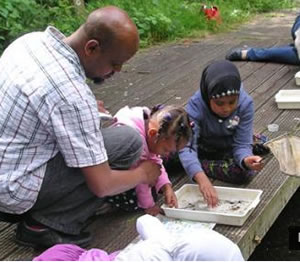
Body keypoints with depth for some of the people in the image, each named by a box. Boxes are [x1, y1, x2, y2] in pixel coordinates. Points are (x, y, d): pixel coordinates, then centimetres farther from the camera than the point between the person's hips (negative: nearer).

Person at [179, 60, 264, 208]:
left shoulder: (245, 104, -27)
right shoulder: (196, 105, -32)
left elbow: (242, 145, -23)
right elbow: (187, 146, -42)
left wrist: (246, 159, -49)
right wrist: (201, 178, -59)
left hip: (227, 148, 2)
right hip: (202, 147, -1)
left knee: (244, 172, -26)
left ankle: (202, 164, -9)